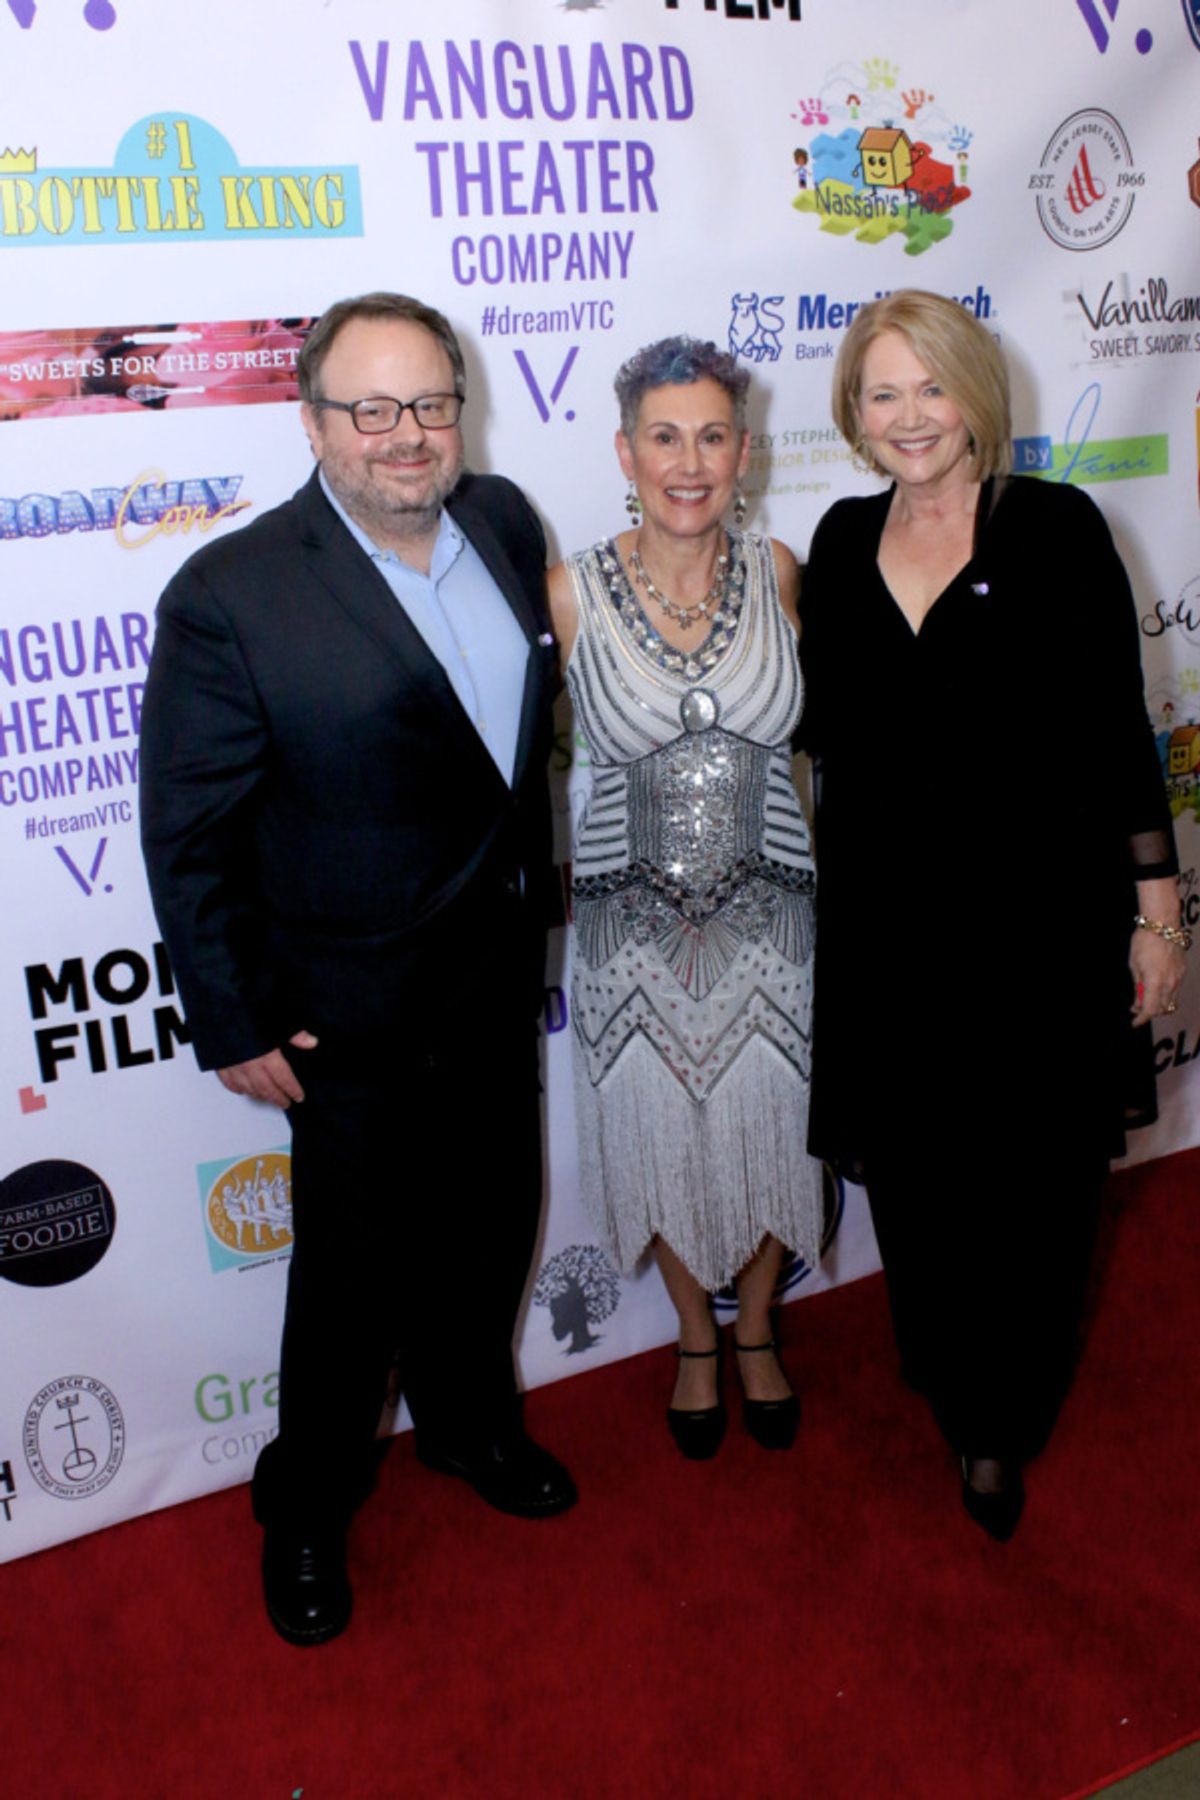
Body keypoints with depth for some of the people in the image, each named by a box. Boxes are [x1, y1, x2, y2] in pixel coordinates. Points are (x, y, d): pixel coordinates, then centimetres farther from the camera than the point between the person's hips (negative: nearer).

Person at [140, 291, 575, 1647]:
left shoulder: (504, 522, -1)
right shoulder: (231, 595, -20)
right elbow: (188, 835, -15)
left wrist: (534, 906, 13)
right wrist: (234, 1023, -12)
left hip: (498, 975, 6)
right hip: (356, 1011, -6)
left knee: (488, 1222, 22)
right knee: (357, 1262, 10)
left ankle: (467, 1419, 50)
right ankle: (306, 1503, 37)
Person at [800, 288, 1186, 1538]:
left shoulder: (1056, 529, -5)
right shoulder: (842, 541, 5)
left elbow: (1117, 729, -5)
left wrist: (1156, 907, -6)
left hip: (1041, 911, -3)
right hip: (885, 918, 3)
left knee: (1030, 1187, 7)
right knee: (909, 1175, 14)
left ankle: (999, 1426, 30)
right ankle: (942, 1376, 42)